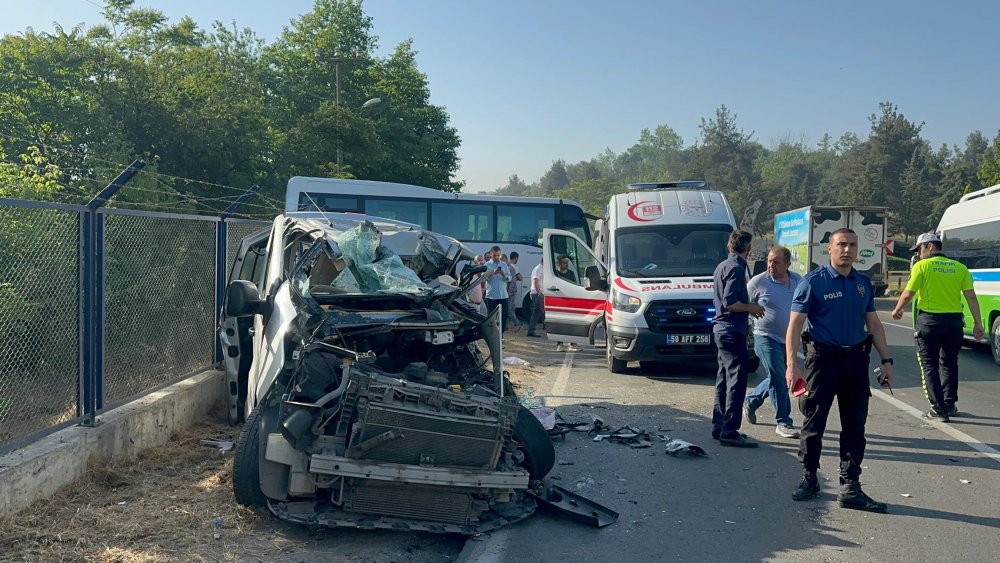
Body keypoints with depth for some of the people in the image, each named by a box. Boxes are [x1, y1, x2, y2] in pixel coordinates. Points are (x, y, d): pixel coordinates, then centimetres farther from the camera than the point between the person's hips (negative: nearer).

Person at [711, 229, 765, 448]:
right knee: (737, 381, -8)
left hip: (721, 330, 10)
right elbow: (730, 303, -22)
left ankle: (719, 426, 22)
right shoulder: (736, 268, -14)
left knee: (724, 380, 15)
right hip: (732, 331, -10)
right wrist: (751, 308, -7)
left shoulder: (722, 266, 16)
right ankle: (729, 431, -8)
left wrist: (749, 307, 18)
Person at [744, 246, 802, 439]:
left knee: (776, 379, 15)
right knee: (778, 379, -8)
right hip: (766, 338, -6)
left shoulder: (798, 281, 5)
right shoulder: (758, 282, -9)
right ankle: (783, 422, 1)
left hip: (788, 339, 6)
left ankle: (751, 401, 37)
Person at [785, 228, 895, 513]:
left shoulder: (863, 283, 10)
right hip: (823, 358, -4)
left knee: (855, 427, 5)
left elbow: (874, 324, 16)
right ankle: (809, 478, 22)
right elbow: (795, 324, -10)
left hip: (856, 360, 5)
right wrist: (792, 364, -18)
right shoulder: (813, 281, -6)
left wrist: (886, 360, 10)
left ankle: (850, 488, 12)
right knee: (813, 423, 5)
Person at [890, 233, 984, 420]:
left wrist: (897, 310, 11)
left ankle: (939, 409, -1)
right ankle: (950, 405, 27)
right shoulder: (959, 268, 5)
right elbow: (971, 297, 0)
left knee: (929, 366, 4)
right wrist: (978, 323, 4)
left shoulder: (922, 266, -5)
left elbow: (907, 294, -7)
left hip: (929, 320, -4)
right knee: (949, 364, 20)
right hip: (954, 320, 4)